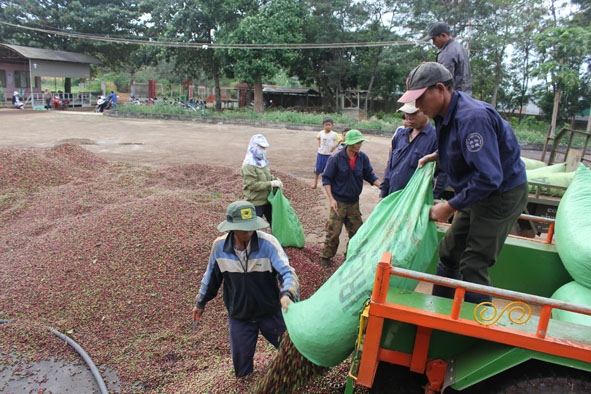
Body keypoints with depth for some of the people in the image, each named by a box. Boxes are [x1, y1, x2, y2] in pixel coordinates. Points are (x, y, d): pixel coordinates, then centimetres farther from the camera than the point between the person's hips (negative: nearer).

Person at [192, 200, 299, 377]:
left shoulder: (268, 243, -24)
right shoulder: (219, 246, -14)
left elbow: (287, 271, -29)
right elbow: (211, 276, 3)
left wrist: (286, 293, -51)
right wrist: (200, 303, 15)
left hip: (271, 312, -2)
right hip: (238, 316, 2)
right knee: (241, 370, 18)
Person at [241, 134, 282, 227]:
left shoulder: (263, 161, 5)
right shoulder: (248, 166, -20)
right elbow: (252, 185, -25)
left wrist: (276, 179, -3)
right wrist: (271, 183, -26)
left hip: (267, 200, 8)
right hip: (255, 203, -8)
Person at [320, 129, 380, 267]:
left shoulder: (363, 158, -3)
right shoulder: (336, 158, -14)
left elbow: (370, 176, 5)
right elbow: (326, 179, -10)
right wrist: (331, 199, -17)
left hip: (354, 202, 5)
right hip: (338, 202, -5)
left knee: (357, 231, 12)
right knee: (333, 231, -2)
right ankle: (325, 257, 16)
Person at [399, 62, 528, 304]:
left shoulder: (472, 117, -29)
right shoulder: (446, 114, 0)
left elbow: (489, 178, -32)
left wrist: (450, 207, -24)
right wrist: (437, 155, 3)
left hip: (502, 195, -10)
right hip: (478, 193, 10)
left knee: (473, 265, -6)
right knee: (449, 251, 15)